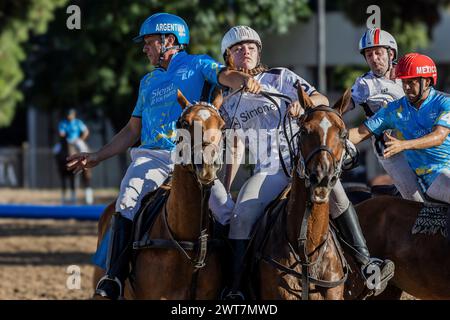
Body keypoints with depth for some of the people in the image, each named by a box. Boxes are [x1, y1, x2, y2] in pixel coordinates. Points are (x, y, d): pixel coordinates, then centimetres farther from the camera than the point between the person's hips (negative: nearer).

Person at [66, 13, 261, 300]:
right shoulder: (149, 82, 26)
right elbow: (132, 131, 29)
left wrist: (245, 80, -35)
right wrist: (98, 157, 22)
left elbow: (225, 76, -12)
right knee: (127, 203, -23)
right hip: (152, 155, 3)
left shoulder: (197, 65, 9)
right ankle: (112, 281, -27)